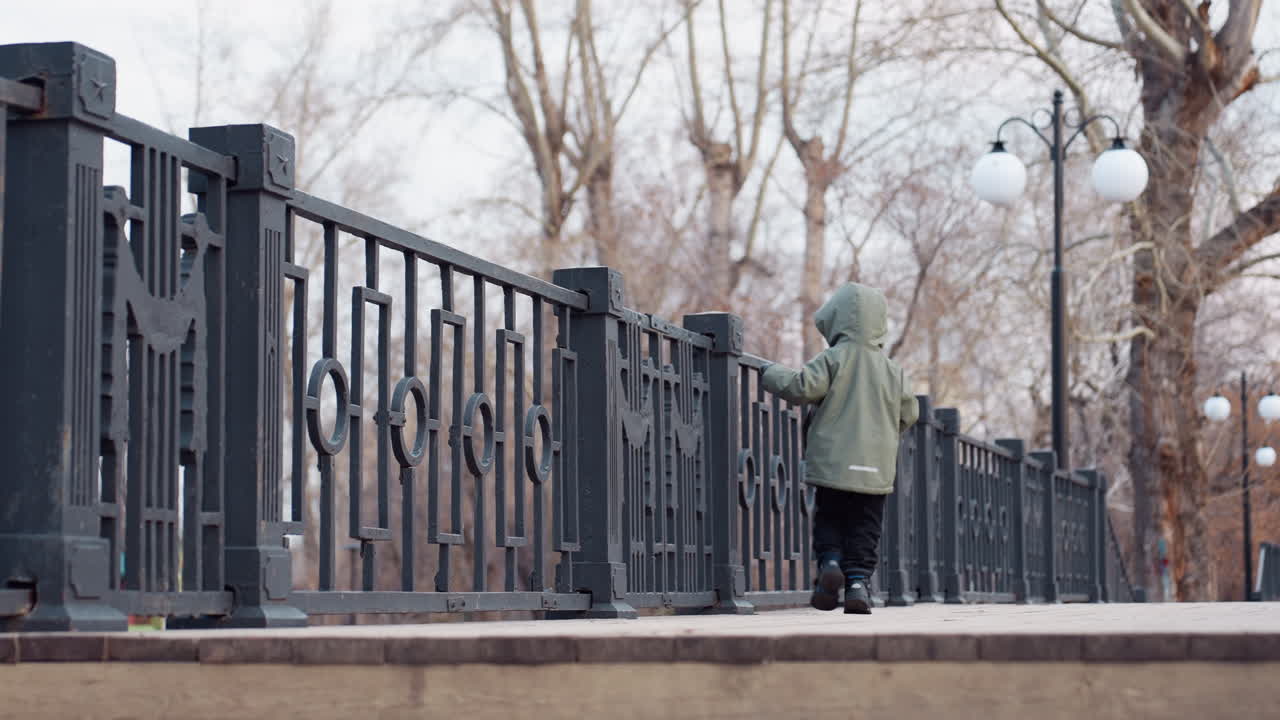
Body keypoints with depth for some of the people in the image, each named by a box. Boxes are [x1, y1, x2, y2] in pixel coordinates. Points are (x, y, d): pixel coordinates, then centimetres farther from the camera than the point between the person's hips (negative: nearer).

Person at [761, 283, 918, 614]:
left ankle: (830, 562, -11)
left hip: (834, 464, -3)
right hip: (876, 469, 3)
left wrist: (772, 374, 0)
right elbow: (909, 413, 13)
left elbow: (800, 387, -18)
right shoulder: (892, 369, 8)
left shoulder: (834, 359, -6)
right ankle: (858, 581, -5)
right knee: (864, 529, 7)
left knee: (828, 521, 11)